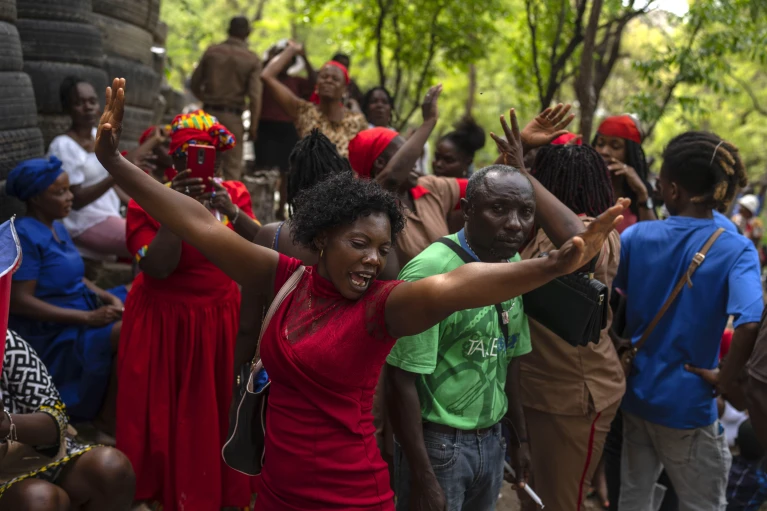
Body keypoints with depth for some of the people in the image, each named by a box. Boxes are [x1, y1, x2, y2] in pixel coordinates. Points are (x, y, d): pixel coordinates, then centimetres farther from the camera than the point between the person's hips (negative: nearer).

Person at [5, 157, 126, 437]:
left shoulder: (57, 226, 10)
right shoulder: (25, 235, -18)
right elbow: (19, 301, -22)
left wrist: (107, 297, -4)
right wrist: (87, 318, -25)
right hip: (52, 334, -9)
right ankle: (107, 416, -10)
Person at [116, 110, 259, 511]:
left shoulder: (233, 194, 3)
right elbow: (157, 268, -22)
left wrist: (231, 212, -26)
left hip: (220, 317, 4)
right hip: (166, 322, -3)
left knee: (220, 411, 10)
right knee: (166, 416, 3)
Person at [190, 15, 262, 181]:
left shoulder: (211, 51, 3)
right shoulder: (252, 60, -6)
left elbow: (195, 84, 8)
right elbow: (254, 96, -12)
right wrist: (253, 126, -4)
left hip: (209, 112, 3)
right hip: (232, 115, -3)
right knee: (232, 167, 4)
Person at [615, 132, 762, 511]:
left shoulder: (637, 235, -7)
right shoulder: (735, 250, -18)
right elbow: (749, 325, -32)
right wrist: (726, 380, -17)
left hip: (635, 394, 4)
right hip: (687, 405, -3)